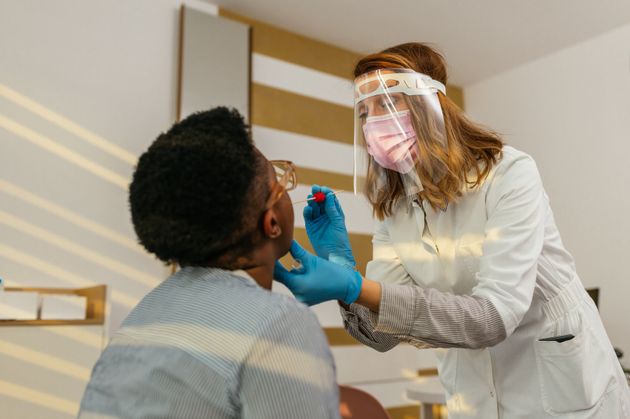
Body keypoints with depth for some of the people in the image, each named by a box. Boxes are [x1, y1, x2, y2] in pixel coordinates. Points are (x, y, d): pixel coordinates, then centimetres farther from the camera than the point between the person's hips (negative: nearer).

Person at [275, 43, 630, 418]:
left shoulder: (509, 173, -21)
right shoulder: (393, 210, -5)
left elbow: (493, 317, -31)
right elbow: (384, 334, -9)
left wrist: (354, 287, -40)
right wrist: (342, 265, -27)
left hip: (564, 386, -4)